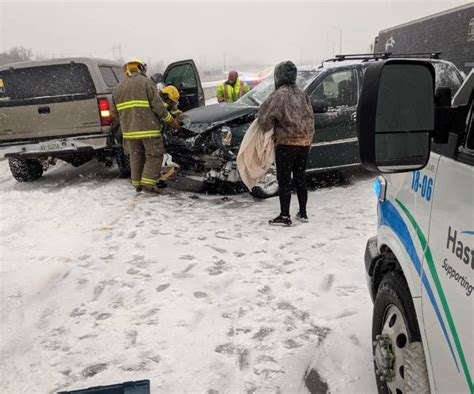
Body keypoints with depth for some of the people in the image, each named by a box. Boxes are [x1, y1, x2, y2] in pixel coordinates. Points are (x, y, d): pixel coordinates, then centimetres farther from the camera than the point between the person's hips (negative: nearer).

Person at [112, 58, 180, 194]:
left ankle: (137, 184, 21)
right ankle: (148, 183, -4)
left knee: (136, 157, 17)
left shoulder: (117, 88, 15)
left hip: (129, 130, 6)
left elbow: (116, 113, 16)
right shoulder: (146, 83, -4)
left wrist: (121, 124, 30)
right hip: (148, 128, -5)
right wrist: (171, 121, -2)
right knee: (154, 156, 4)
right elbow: (158, 106, -10)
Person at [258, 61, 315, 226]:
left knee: (284, 180, -1)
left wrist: (265, 129, 6)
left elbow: (265, 117, -14)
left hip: (286, 143, -7)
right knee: (300, 178, 15)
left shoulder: (279, 95, -11)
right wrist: (307, 139, 17)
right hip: (304, 142, 7)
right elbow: (310, 117, 12)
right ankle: (303, 213, 23)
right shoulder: (302, 94, 10)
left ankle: (284, 217, 1)